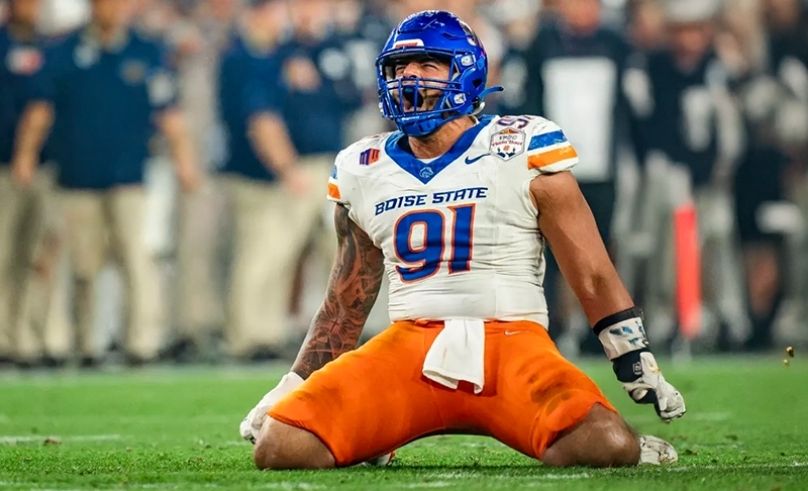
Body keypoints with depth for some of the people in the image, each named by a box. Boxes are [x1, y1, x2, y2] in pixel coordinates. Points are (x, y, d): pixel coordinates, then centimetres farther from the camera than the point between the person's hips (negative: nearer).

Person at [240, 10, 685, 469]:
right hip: (408, 346, 3)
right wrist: (291, 389, 21)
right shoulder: (365, 172, 14)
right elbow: (345, 306, 24)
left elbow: (593, 276, 5)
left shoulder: (523, 155, 2)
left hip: (511, 342, -3)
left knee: (605, 447, -32)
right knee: (280, 446, -20)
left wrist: (641, 366, 1)